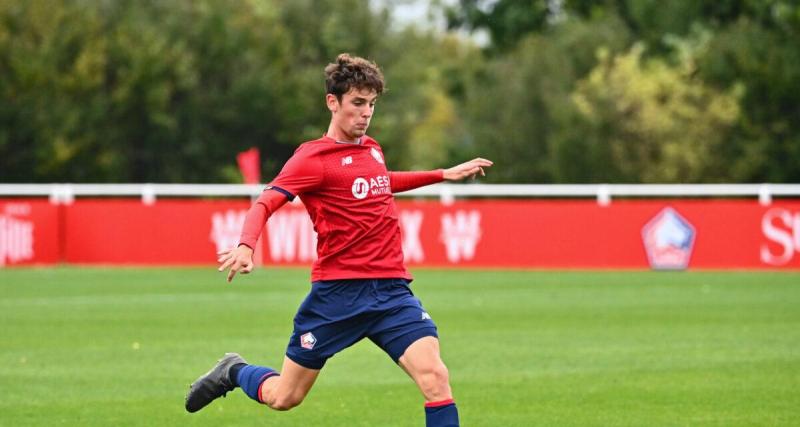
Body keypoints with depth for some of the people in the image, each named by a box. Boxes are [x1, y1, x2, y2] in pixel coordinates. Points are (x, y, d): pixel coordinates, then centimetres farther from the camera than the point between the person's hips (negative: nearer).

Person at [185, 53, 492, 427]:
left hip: (392, 289, 5)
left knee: (435, 376, -18)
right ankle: (234, 372, 41)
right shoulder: (313, 157, -8)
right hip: (337, 292, -5)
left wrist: (446, 174, 38)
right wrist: (246, 245, -38)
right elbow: (265, 203, -19)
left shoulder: (372, 149, 13)